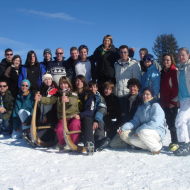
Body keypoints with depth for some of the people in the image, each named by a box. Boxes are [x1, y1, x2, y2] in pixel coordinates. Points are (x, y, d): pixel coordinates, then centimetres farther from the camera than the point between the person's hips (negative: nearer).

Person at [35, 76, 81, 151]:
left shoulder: (73, 94, 3)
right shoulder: (58, 95, 14)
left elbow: (74, 101, -21)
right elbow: (49, 100, 0)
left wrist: (68, 100, -46)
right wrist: (40, 99, -21)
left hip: (73, 116, -2)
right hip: (62, 118, 2)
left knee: (74, 125, -35)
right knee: (59, 130, -26)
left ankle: (73, 143, -11)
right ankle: (62, 143, 9)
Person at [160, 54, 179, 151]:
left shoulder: (174, 71, -6)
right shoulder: (162, 72, 16)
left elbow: (176, 87, -11)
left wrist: (173, 101, -14)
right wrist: (161, 100, 15)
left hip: (172, 103, -6)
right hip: (164, 102, 6)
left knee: (172, 122, -4)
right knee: (169, 122, 8)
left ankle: (175, 142, 4)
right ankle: (174, 141, 16)